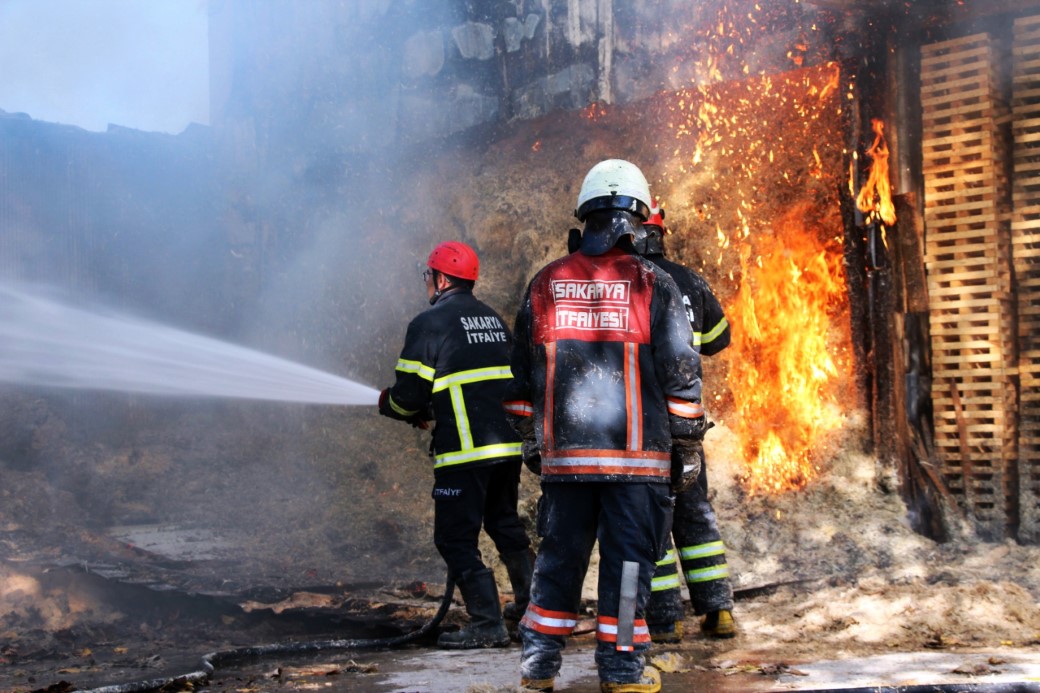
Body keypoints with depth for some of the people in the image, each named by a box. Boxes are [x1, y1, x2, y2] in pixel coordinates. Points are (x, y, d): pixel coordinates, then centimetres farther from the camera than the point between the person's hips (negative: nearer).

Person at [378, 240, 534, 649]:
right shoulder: (495, 320, 17)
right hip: (509, 445, 8)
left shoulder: (429, 323, -6)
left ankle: (487, 625, -1)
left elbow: (409, 393, -8)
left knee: (456, 538, 1)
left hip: (465, 449, -7)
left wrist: (388, 403, 17)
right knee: (505, 526, 22)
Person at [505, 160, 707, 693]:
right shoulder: (652, 285, -4)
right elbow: (680, 374, -3)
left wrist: (530, 440, 22)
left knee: (559, 555, 12)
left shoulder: (544, 284, 7)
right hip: (637, 454, -3)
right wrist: (685, 443, 6)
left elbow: (521, 376, 12)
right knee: (628, 556, 5)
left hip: (564, 454, 3)